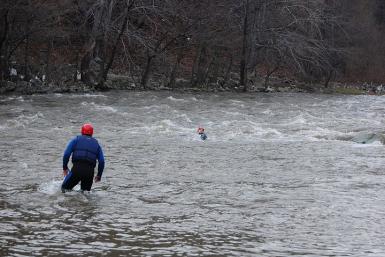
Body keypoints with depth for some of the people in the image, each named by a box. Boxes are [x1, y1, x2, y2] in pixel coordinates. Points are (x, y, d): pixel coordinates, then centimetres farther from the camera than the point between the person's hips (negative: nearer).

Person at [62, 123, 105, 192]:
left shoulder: (76, 140, 17)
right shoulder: (96, 144, 22)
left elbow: (66, 154, 5)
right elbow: (101, 161, 14)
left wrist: (65, 167, 15)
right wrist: (99, 175, 22)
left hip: (77, 168, -2)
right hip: (90, 171, 2)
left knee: (65, 188, 9)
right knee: (86, 191, 15)